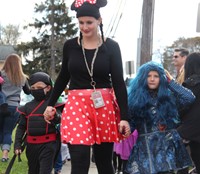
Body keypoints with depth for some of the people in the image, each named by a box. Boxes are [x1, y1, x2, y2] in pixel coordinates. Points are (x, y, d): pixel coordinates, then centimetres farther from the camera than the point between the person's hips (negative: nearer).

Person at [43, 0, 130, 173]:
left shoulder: (111, 46, -2)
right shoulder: (70, 45, 3)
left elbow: (119, 82, -3)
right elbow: (63, 77, 16)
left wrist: (124, 117, -7)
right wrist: (51, 104, 16)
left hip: (105, 106, 0)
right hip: (76, 105, 1)